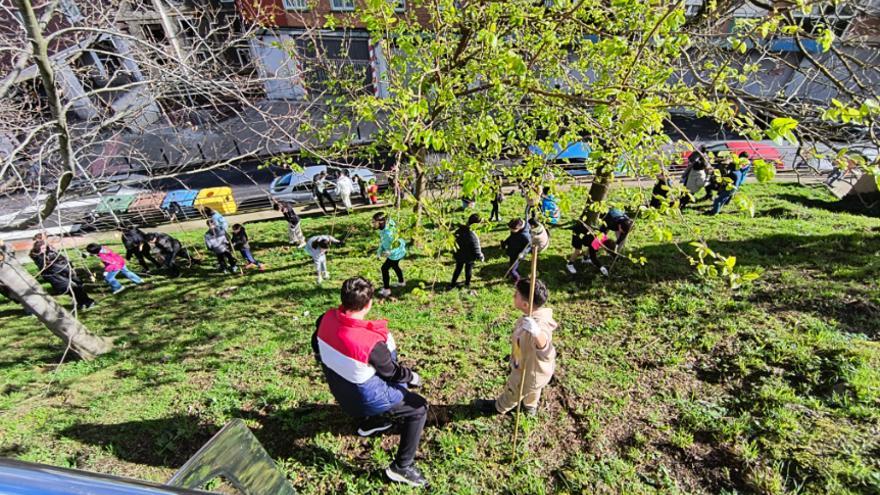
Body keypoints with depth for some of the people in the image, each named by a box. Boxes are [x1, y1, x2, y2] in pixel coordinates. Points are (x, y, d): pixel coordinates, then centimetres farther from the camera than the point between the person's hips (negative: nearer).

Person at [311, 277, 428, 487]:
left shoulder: (326, 319, -19)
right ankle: (401, 467, 15)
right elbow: (393, 372, -18)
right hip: (365, 400, -7)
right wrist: (414, 377, 3)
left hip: (340, 390, 7)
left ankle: (370, 423, 44)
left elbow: (317, 348, 3)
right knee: (419, 408, 10)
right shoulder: (371, 342, -37)